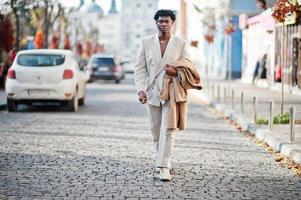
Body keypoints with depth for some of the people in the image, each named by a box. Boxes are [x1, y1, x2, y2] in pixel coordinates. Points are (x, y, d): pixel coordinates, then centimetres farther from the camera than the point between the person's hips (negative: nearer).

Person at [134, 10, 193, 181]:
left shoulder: (181, 44, 1)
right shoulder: (146, 42, 5)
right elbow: (140, 69, 3)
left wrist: (175, 72, -18)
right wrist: (141, 90, -10)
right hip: (152, 93, 3)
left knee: (168, 130, -11)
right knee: (156, 131, 11)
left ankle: (164, 167, -13)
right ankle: (163, 159, 29)